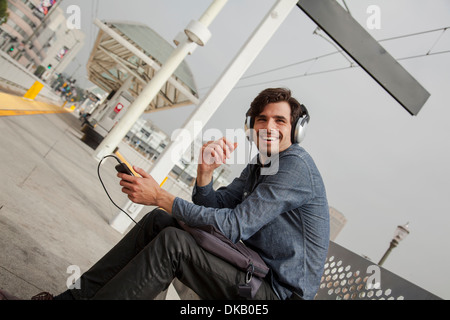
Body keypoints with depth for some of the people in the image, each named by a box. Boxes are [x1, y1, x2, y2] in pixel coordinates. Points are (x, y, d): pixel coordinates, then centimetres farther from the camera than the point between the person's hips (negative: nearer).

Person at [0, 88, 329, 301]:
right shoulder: (260, 164, 13)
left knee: (172, 242, -25)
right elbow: (213, 206, 7)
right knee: (157, 221, -1)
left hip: (279, 288, -8)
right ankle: (79, 294, 2)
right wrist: (205, 170, -15)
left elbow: (234, 226, -25)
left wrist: (160, 196, -21)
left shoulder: (296, 165, -18)